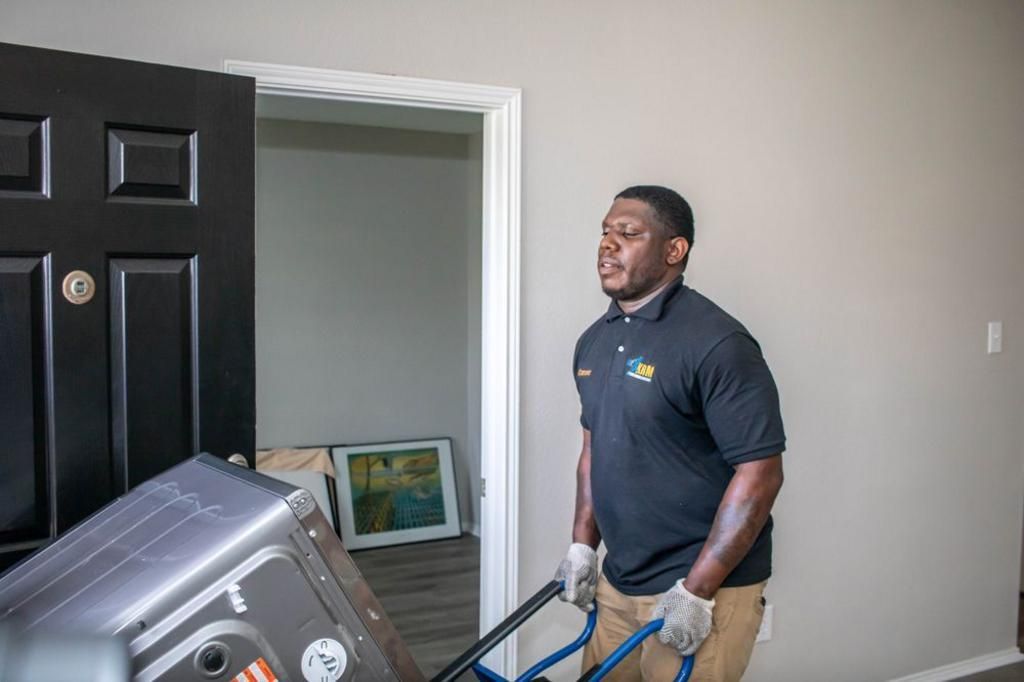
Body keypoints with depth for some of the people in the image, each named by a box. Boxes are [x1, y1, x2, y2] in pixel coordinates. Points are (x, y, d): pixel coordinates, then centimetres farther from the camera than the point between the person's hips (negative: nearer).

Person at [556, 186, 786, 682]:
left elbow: (760, 474, -19)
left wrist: (696, 591, -19)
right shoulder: (594, 341, 7)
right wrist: (583, 544, 10)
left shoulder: (716, 343, -17)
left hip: (704, 587, -7)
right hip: (617, 582, 7)